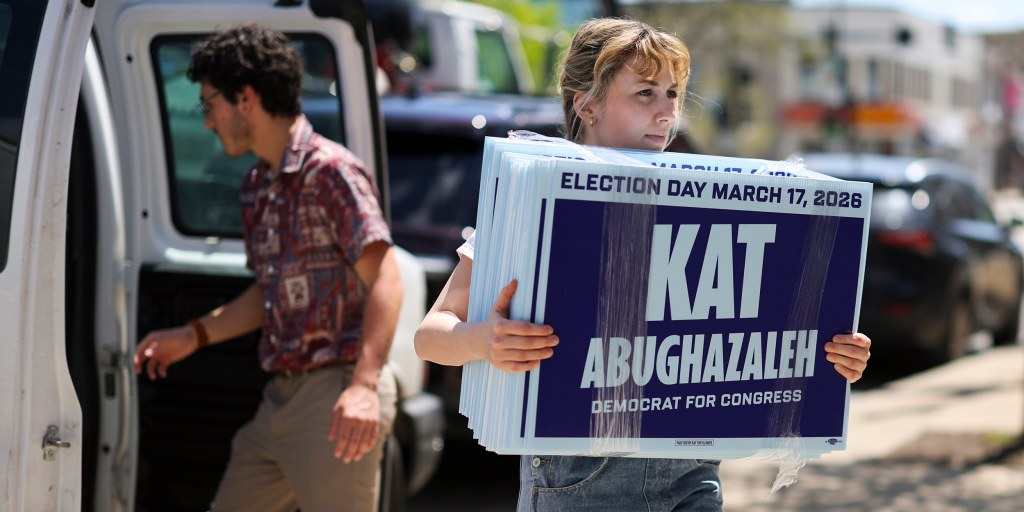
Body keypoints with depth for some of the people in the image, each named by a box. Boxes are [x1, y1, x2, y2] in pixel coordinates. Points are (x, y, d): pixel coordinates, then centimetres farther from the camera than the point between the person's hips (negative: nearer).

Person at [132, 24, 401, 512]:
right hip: (280, 397, 9)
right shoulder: (255, 187, 16)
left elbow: (385, 282, -20)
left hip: (337, 399, -9)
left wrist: (365, 386, -31)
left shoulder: (331, 171, -12)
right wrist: (192, 336, 22)